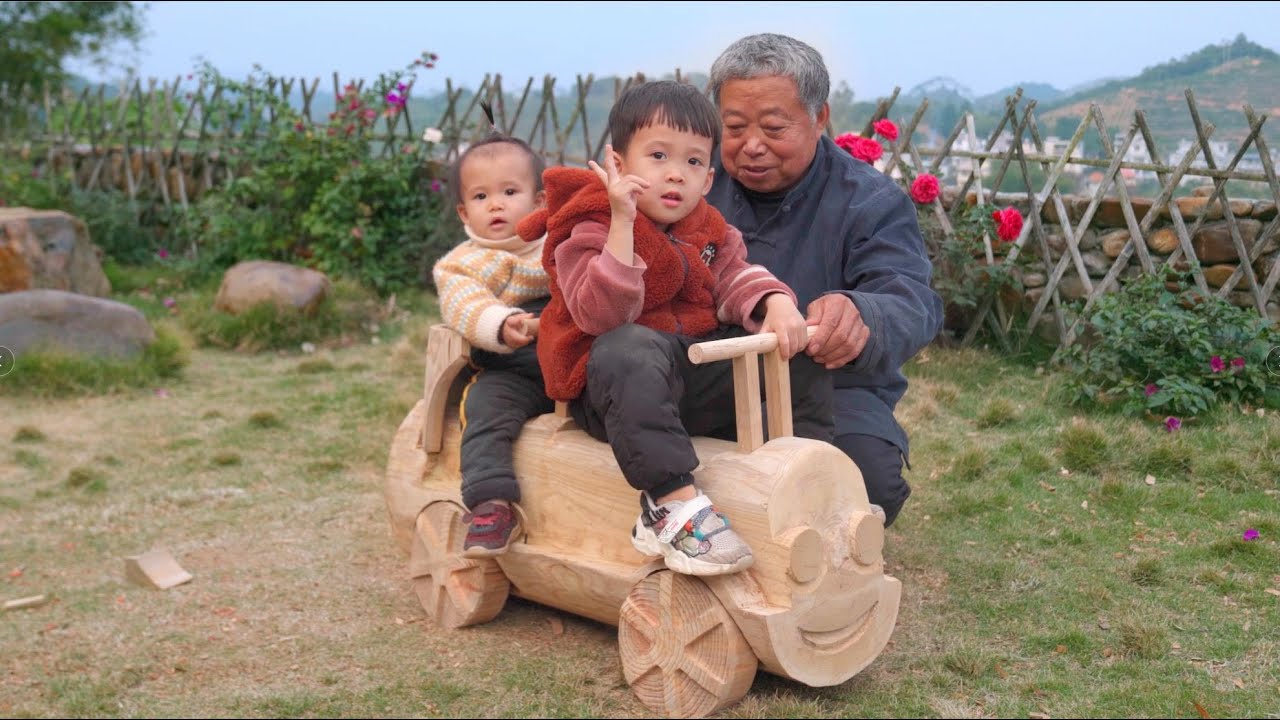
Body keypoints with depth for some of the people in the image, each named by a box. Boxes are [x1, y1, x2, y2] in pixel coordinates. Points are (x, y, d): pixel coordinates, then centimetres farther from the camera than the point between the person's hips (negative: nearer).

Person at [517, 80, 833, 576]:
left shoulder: (708, 229, 13)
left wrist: (776, 305, -18)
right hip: (613, 384, -7)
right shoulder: (590, 229, -12)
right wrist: (622, 225, -33)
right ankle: (673, 501, -44)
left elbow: (735, 278, 4)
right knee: (631, 350, -42)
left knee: (800, 349, -1)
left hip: (698, 372, 7)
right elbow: (602, 315, -25)